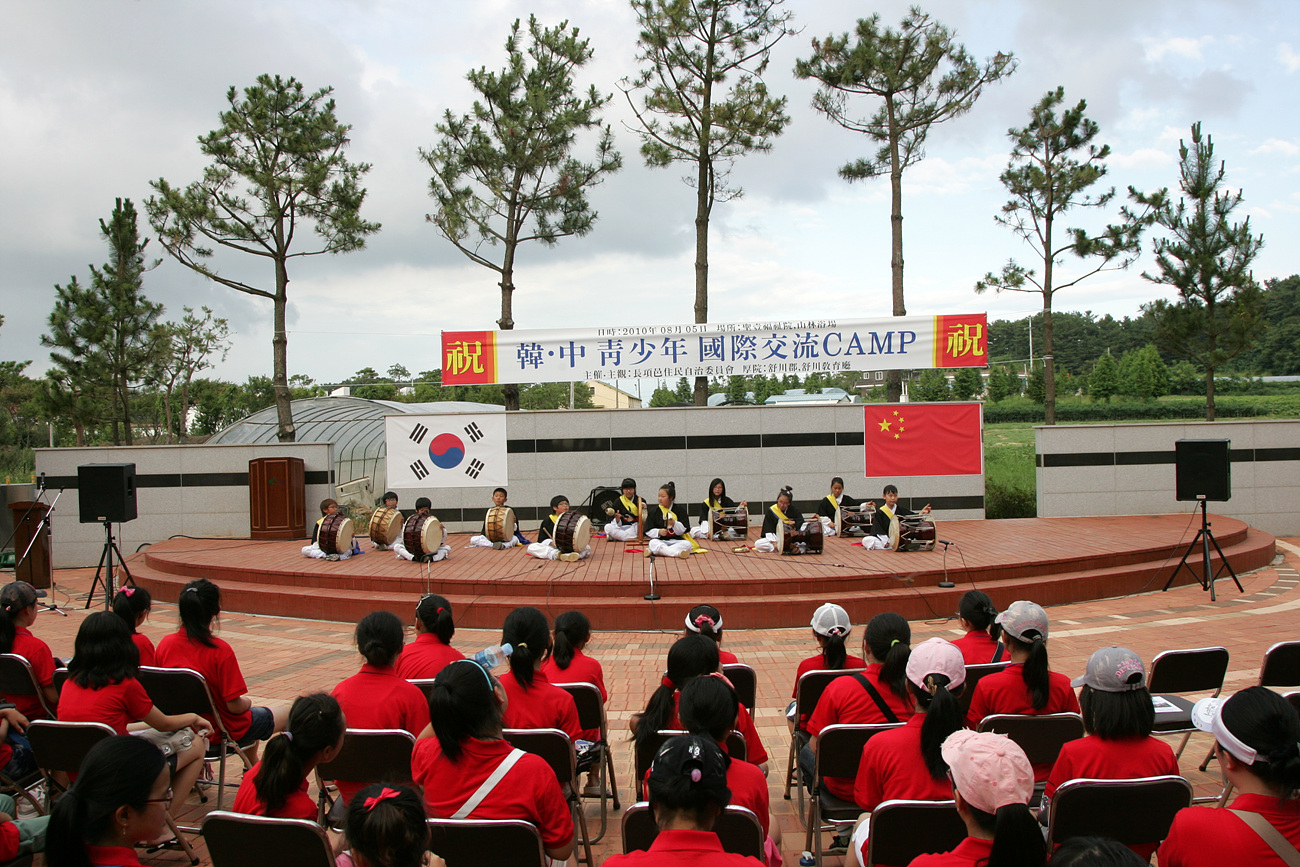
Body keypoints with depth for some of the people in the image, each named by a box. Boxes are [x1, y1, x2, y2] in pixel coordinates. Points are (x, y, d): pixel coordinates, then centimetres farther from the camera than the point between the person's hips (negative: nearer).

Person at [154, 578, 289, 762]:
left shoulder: (165, 645, -11)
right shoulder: (220, 651, -28)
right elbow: (234, 706, -24)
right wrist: (247, 703, -2)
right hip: (224, 732, -6)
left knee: (255, 713, 34)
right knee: (286, 713, 18)